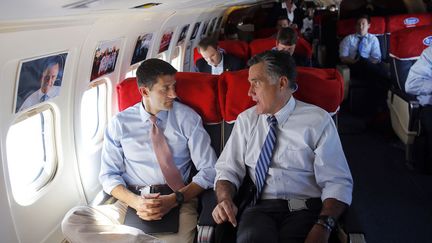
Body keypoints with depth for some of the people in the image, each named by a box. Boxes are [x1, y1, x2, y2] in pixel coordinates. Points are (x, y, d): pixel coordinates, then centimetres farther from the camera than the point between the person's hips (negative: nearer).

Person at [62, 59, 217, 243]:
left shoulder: (187, 118, 4)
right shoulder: (120, 123, 6)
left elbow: (209, 170, 1)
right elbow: (109, 174, 6)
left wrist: (175, 199, -15)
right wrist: (135, 201, -14)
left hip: (179, 201, -3)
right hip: (131, 200, 3)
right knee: (73, 220, -24)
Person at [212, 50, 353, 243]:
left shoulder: (318, 121, 0)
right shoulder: (246, 120, 11)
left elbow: (337, 182, -5)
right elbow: (228, 169, 10)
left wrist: (323, 226, -22)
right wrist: (225, 199, -12)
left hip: (305, 210, -1)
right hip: (260, 209, 1)